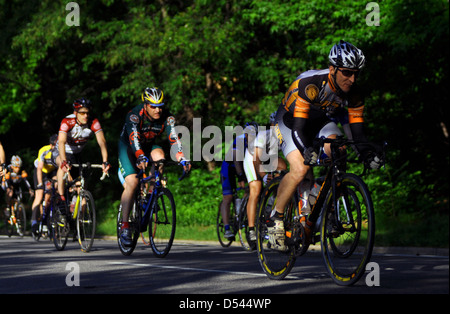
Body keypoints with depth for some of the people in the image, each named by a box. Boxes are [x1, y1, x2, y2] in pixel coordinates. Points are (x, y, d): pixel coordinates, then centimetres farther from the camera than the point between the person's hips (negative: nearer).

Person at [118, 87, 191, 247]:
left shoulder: (167, 117, -21)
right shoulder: (134, 115, -30)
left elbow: (174, 139, -29)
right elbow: (134, 139, -43)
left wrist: (182, 159, -45)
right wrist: (141, 158, -60)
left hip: (148, 145, 3)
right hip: (128, 146, -3)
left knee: (159, 156, -31)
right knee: (132, 182, -21)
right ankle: (124, 227, -16)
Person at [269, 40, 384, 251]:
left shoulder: (353, 95, -21)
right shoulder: (309, 85, -37)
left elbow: (357, 133, -16)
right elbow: (298, 129, -39)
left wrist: (369, 154, -35)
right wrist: (307, 150, -58)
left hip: (320, 123, 4)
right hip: (290, 121, -4)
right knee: (300, 170, -26)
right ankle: (276, 217, -7)